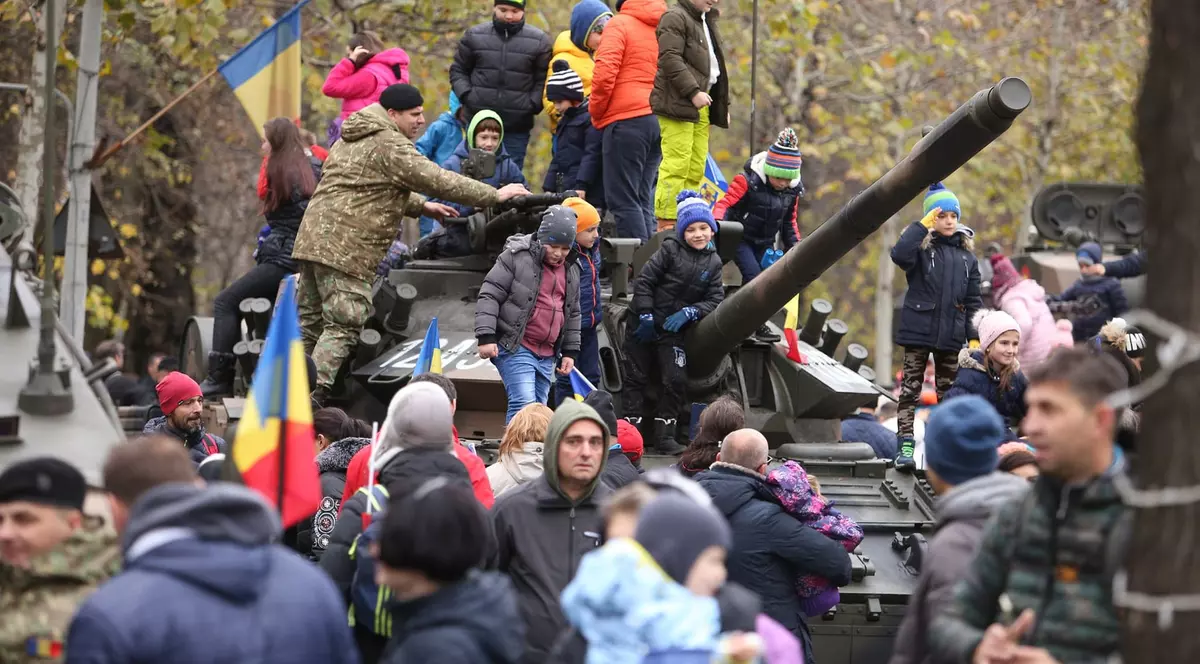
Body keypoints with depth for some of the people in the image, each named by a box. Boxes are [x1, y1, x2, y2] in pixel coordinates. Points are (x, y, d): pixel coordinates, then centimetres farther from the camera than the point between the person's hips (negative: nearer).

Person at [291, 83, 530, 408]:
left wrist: (422, 206, 26)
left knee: (310, 322, 13)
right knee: (343, 325, -10)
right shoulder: (390, 146, -9)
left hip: (312, 241, 10)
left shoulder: (353, 137, 23)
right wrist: (496, 195, -5)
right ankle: (313, 397, -18)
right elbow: (438, 180, -12)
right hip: (345, 247, -10)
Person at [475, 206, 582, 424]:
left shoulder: (571, 270, 13)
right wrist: (486, 337, -17)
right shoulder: (517, 257, -8)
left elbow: (573, 313, 24)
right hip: (515, 348, -7)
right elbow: (489, 296, -9)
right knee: (524, 404, -21)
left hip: (546, 355, 7)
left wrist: (570, 351, 18)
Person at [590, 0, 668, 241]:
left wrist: (596, 112, 0)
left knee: (622, 200, -5)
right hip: (660, 120, 7)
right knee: (643, 201, 11)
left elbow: (605, 72, -14)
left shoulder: (619, 24, -3)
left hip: (626, 120, -7)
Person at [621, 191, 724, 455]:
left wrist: (689, 312, -16)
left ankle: (665, 435, 2)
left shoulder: (713, 262, 2)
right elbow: (643, 281, -10)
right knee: (635, 378, 2)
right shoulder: (671, 249, -10)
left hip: (673, 331, 2)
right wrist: (645, 316, -14)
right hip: (643, 326, -2)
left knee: (677, 381, -7)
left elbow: (715, 300, -1)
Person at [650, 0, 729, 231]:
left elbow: (714, 64, 30)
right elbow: (671, 59, -16)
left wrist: (723, 104, 25)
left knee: (696, 168, 7)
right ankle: (666, 224, -15)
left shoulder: (706, 22, 25)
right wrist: (693, 92, -20)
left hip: (702, 107, 9)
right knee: (676, 165, -14)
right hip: (678, 103, -9)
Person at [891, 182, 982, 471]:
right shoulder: (921, 247, -2)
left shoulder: (966, 254, 10)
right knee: (910, 391, -3)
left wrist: (975, 338, 5)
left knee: (949, 393, 8)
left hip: (951, 336, 4)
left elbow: (973, 300, 11)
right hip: (918, 331, -4)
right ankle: (905, 447, -4)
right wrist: (924, 225, -21)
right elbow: (899, 255, -26)